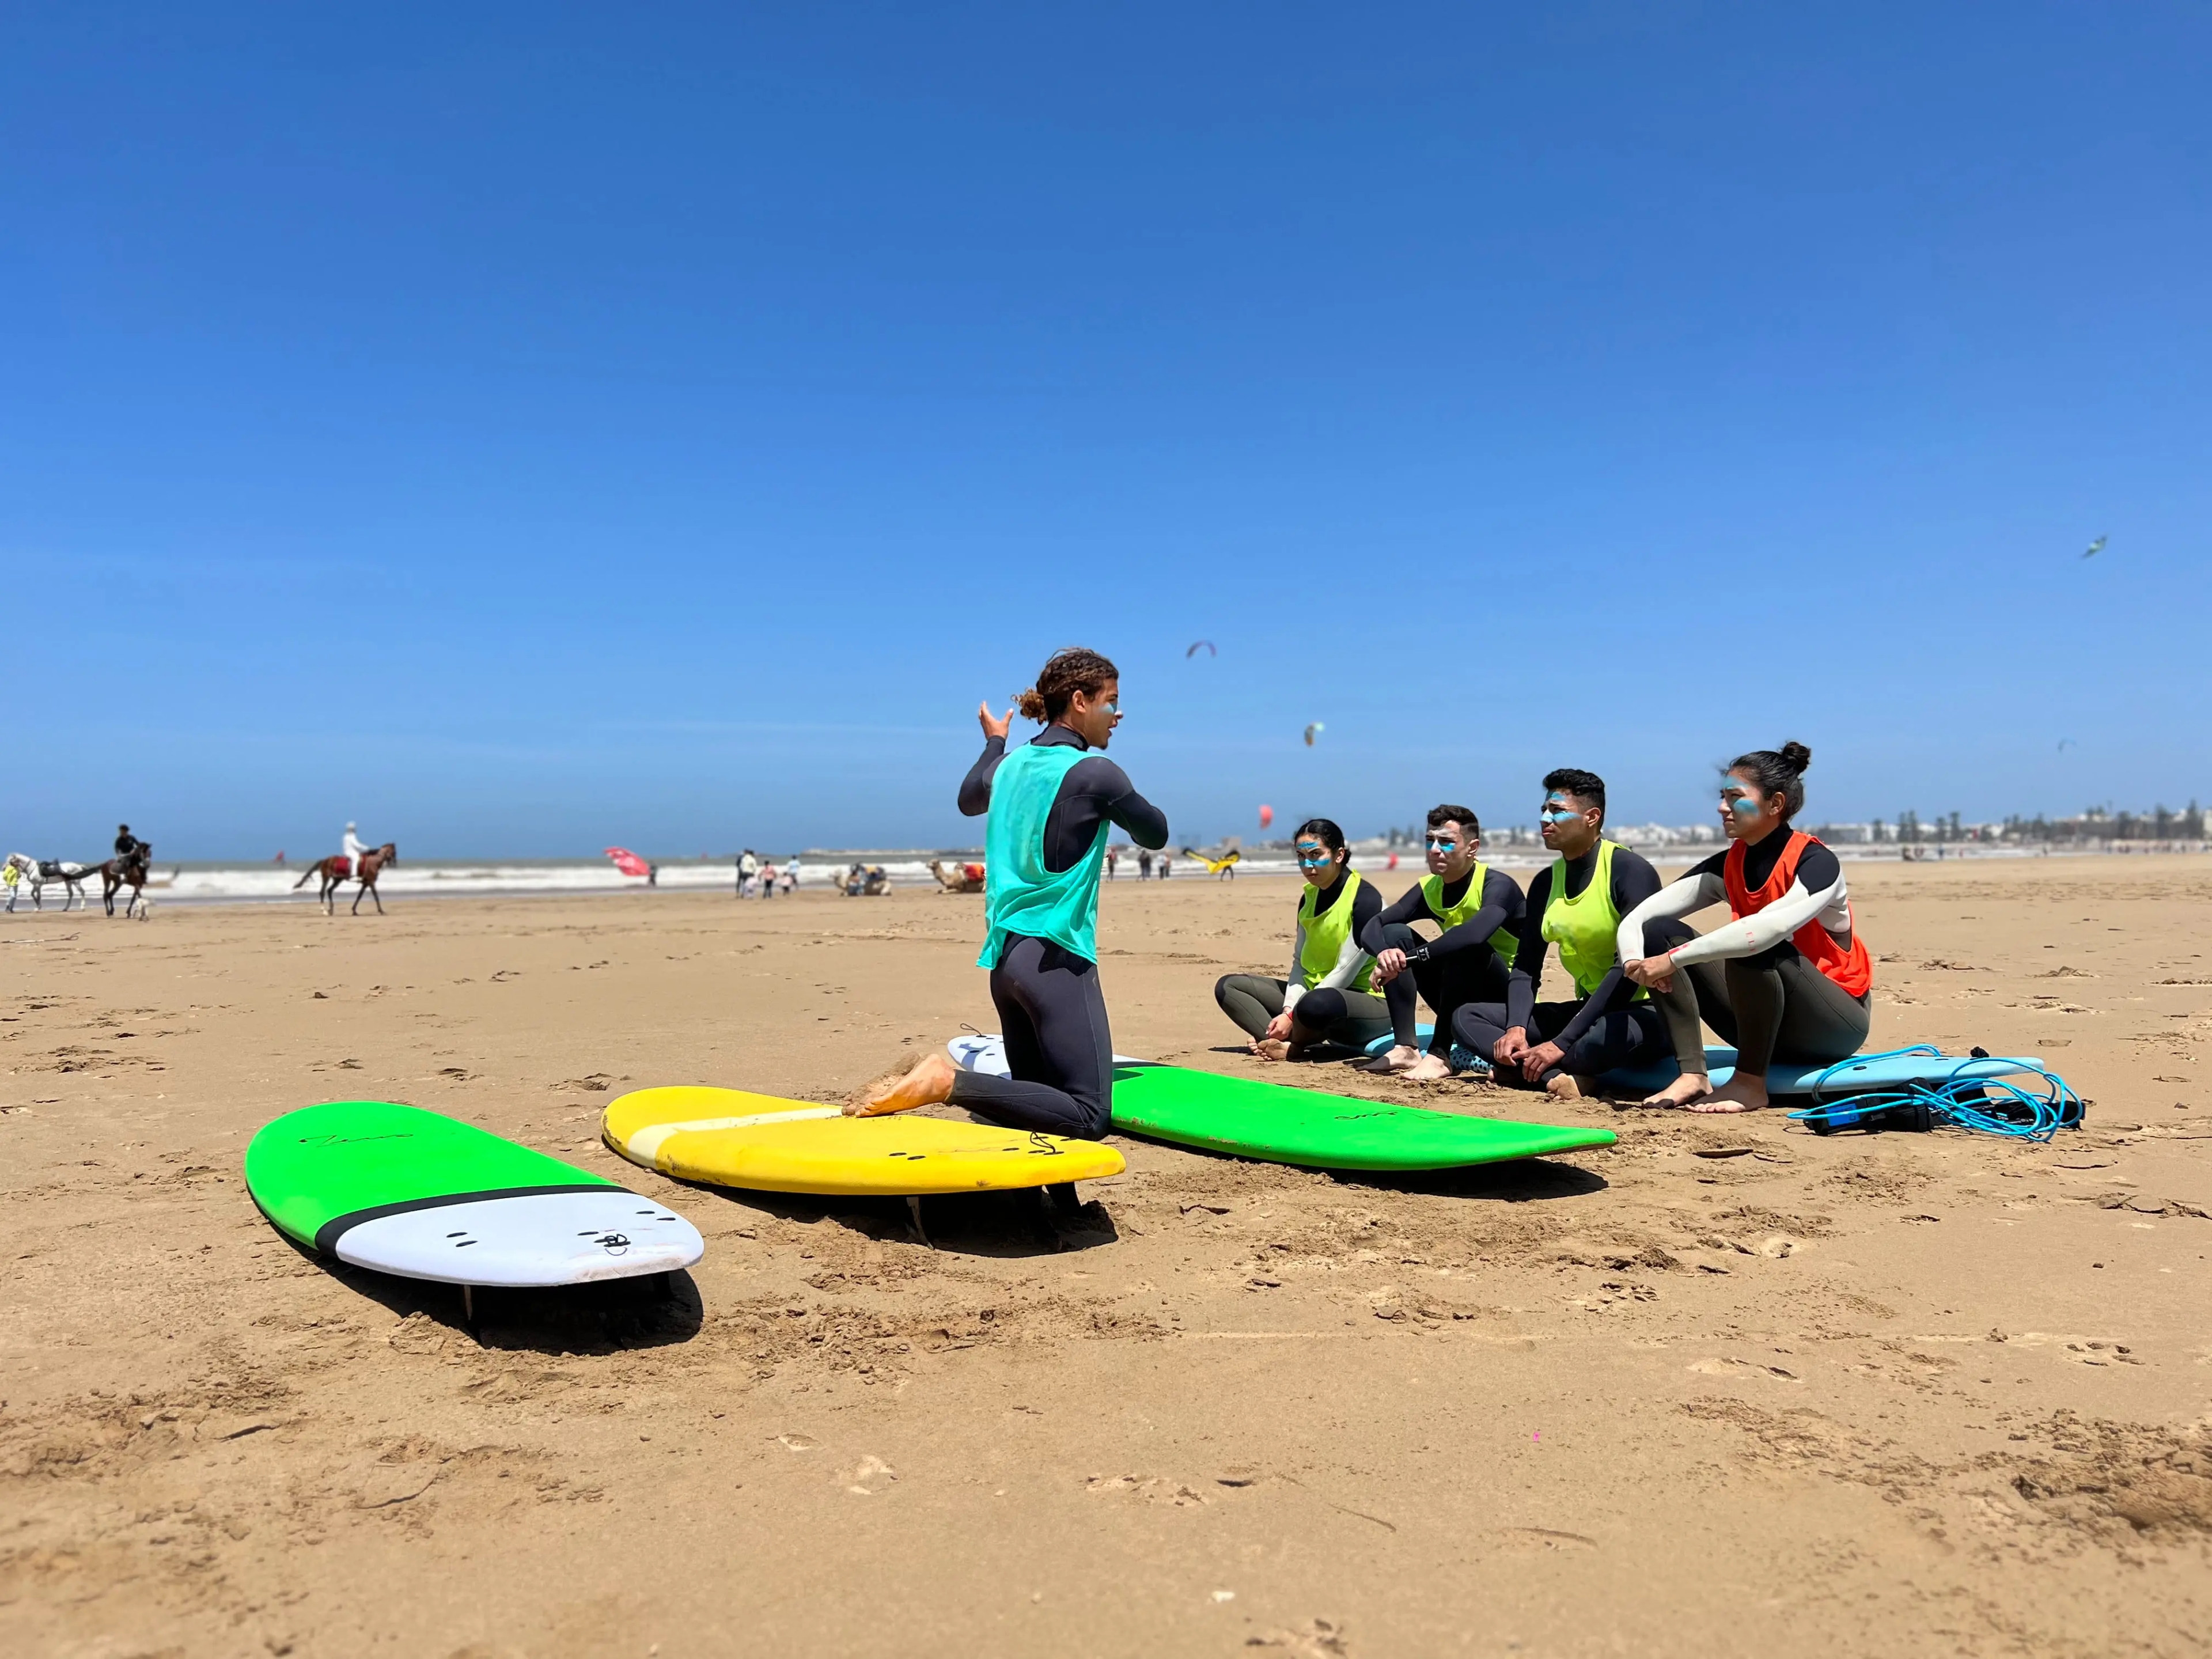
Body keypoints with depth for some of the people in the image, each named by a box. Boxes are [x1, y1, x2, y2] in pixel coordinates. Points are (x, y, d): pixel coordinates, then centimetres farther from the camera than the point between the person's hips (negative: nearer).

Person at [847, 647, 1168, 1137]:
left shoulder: (1010, 764, 11)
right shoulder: (1095, 772, -9)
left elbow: (968, 799, 35)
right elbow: (1155, 835, 6)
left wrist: (994, 742, 51)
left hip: (1005, 957, 8)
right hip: (1056, 959, -8)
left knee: (1037, 1094, 19)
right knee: (1088, 1115, -8)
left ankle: (940, 1081, -2)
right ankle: (949, 1082, -21)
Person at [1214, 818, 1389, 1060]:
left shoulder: (1365, 899, -15)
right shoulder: (1309, 897, 7)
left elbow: (1344, 973, -19)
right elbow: (1300, 962, 5)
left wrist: (1292, 1017, -20)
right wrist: (1288, 1010, -14)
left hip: (1370, 1004, -8)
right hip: (1316, 993, 8)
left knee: (1316, 1004, -42)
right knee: (1228, 987, -1)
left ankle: (1294, 1042, -7)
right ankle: (1291, 1046, -21)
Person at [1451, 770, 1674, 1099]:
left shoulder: (1630, 870, -16)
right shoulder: (1546, 882, 6)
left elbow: (1630, 966, -24)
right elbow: (1526, 966, 5)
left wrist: (1562, 1044, -27)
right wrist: (1515, 1028, -15)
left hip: (1643, 1013, -7)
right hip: (1588, 1009, 8)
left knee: (1604, 1035, -43)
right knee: (1466, 1017, -4)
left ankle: (1523, 1070, -16)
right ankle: (1557, 1076, -25)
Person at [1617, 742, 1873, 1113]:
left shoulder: (1816, 863, -17)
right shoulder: (1727, 866, 0)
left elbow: (1769, 928, -38)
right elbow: (1637, 919, -7)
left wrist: (1671, 961, -39)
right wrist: (1636, 961, -29)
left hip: (1836, 1027, -6)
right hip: (1770, 1026, 6)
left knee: (1755, 946, -34)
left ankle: (1751, 1083, -21)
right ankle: (1692, 1076, -17)